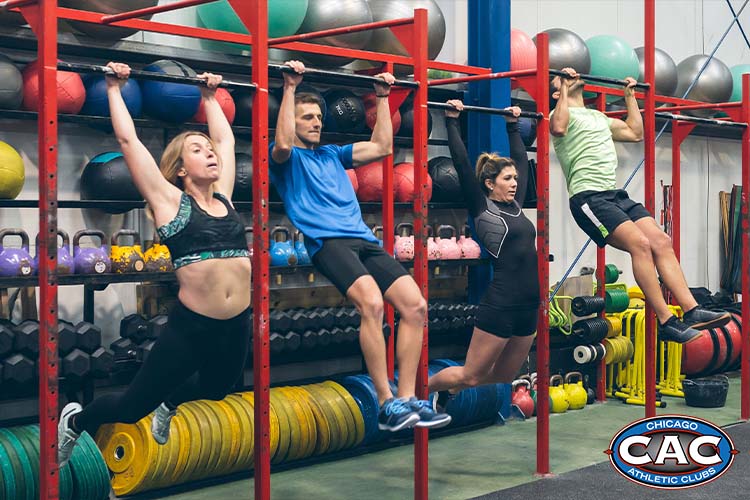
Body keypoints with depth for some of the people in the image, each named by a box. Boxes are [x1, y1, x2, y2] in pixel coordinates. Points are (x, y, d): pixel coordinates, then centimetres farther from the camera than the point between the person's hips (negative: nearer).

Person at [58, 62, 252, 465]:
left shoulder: (223, 197, 7)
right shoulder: (169, 201, -6)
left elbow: (225, 138, 19)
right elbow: (128, 140, -7)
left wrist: (210, 96, 26)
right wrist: (115, 89, 1)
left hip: (236, 328, 6)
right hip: (190, 327, -6)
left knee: (215, 390, 31)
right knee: (132, 408, 6)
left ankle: (169, 403, 62)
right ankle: (75, 421, 35)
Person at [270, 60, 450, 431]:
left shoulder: (333, 155, 30)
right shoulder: (287, 159, 11)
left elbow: (381, 147, 27)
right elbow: (283, 144, -13)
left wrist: (382, 98, 29)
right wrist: (290, 88, -9)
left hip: (363, 240, 7)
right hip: (326, 241, -7)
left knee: (415, 305, -11)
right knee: (372, 303, -31)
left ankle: (407, 398, -7)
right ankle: (386, 404, -25)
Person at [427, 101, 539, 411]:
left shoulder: (515, 205, 13)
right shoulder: (482, 209, -5)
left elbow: (522, 159, 23)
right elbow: (462, 164, -9)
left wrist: (513, 125, 28)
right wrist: (452, 121, -4)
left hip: (528, 307, 8)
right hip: (500, 306, -8)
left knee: (503, 375, 17)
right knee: (471, 375, 2)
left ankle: (448, 390, 39)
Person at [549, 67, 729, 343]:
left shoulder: (598, 117, 29)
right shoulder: (561, 113, 4)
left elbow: (635, 133, 33)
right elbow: (559, 128, -21)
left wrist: (630, 96, 35)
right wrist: (565, 89, -13)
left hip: (616, 194, 8)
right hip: (588, 197, -8)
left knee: (661, 243, -9)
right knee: (640, 244, -23)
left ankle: (692, 311, -13)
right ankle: (667, 322, -21)